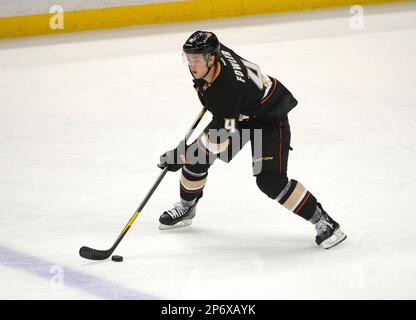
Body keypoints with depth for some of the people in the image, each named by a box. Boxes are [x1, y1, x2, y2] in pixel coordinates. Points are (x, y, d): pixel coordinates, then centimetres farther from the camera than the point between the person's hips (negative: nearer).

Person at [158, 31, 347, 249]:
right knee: (197, 157, 3)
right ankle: (186, 208, 27)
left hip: (269, 116, -9)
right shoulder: (210, 51, -17)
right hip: (237, 114, 9)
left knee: (270, 180, -22)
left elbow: (220, 137, -35)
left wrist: (181, 156, -32)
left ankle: (323, 221, -10)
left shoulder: (226, 88, -40)